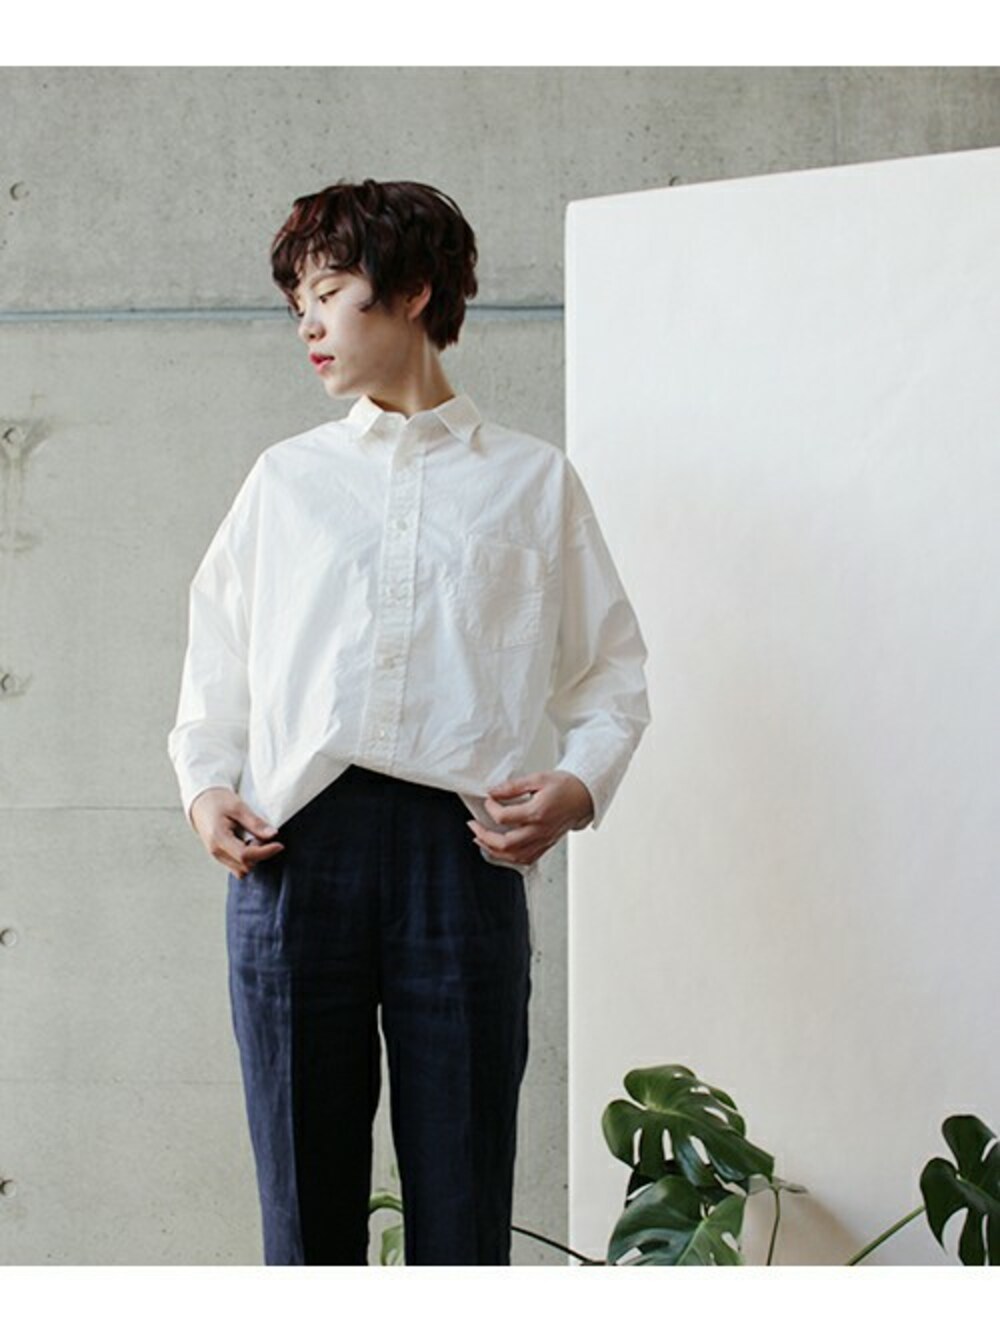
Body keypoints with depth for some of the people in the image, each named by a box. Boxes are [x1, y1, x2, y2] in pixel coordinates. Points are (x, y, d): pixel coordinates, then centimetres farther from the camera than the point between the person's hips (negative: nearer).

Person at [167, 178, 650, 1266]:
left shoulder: (534, 481, 12)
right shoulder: (285, 477, 18)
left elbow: (610, 672, 11)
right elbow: (216, 656, 19)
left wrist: (579, 787, -7)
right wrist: (206, 781, 2)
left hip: (460, 849, -2)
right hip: (294, 848, 2)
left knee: (462, 1202, 0)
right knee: (307, 1198, 5)